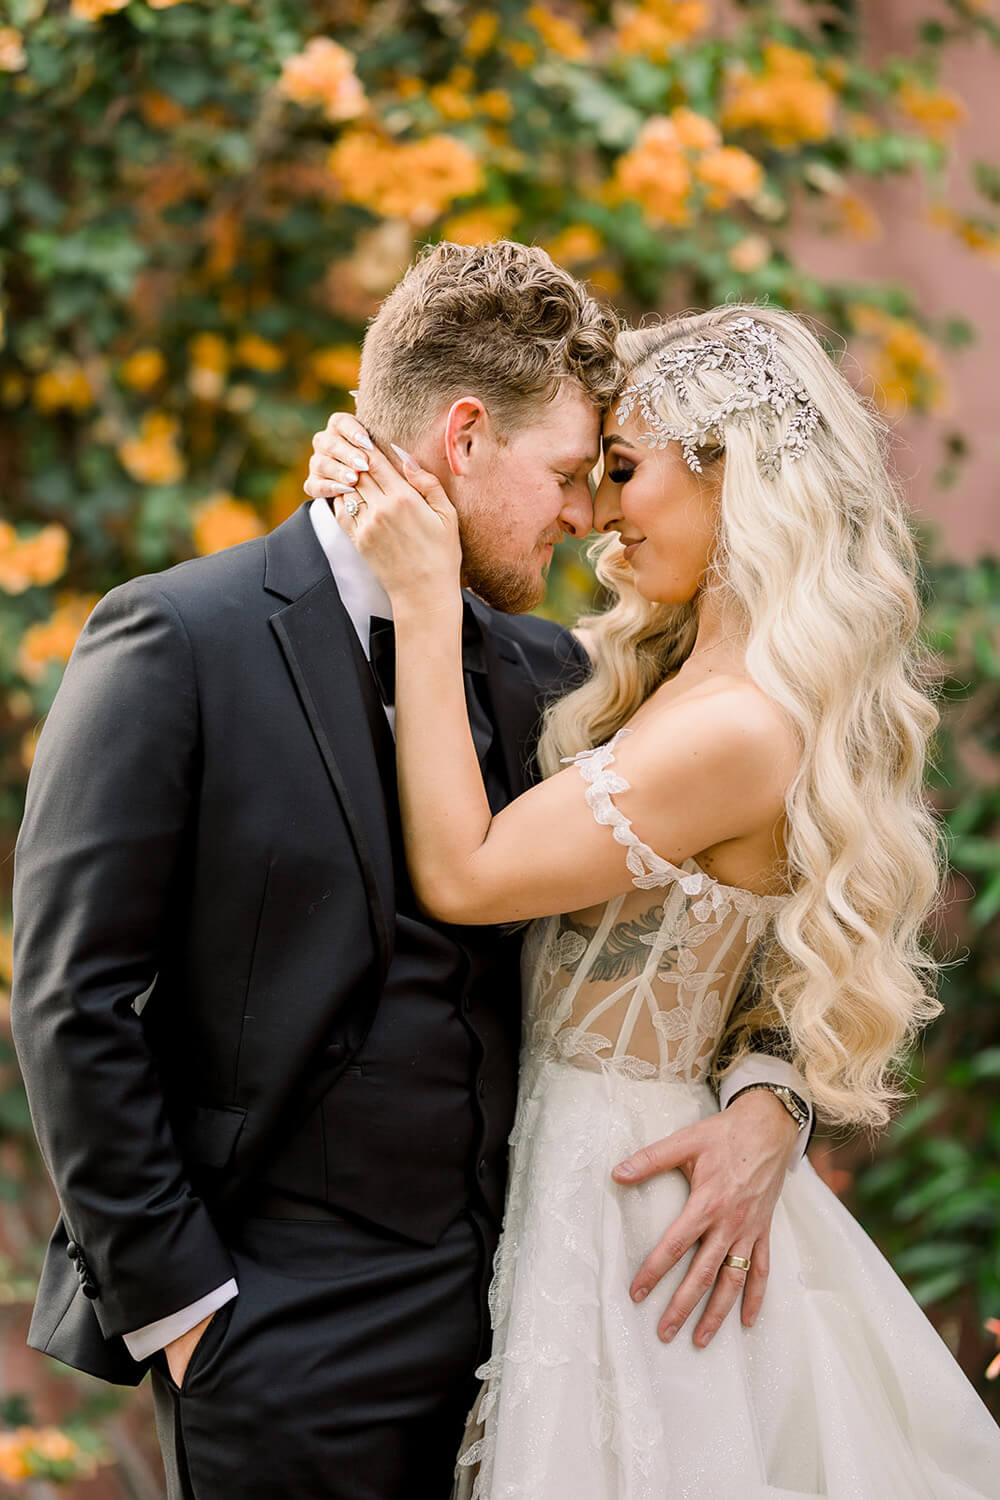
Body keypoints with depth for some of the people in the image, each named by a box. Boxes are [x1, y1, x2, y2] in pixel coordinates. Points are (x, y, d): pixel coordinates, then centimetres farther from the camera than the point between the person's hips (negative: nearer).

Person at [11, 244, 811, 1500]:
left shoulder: (540, 670, 8)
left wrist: (767, 1093, -3)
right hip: (288, 1344, -5)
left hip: (502, 1299, 6)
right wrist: (176, 1303, -12)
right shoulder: (174, 642, -9)